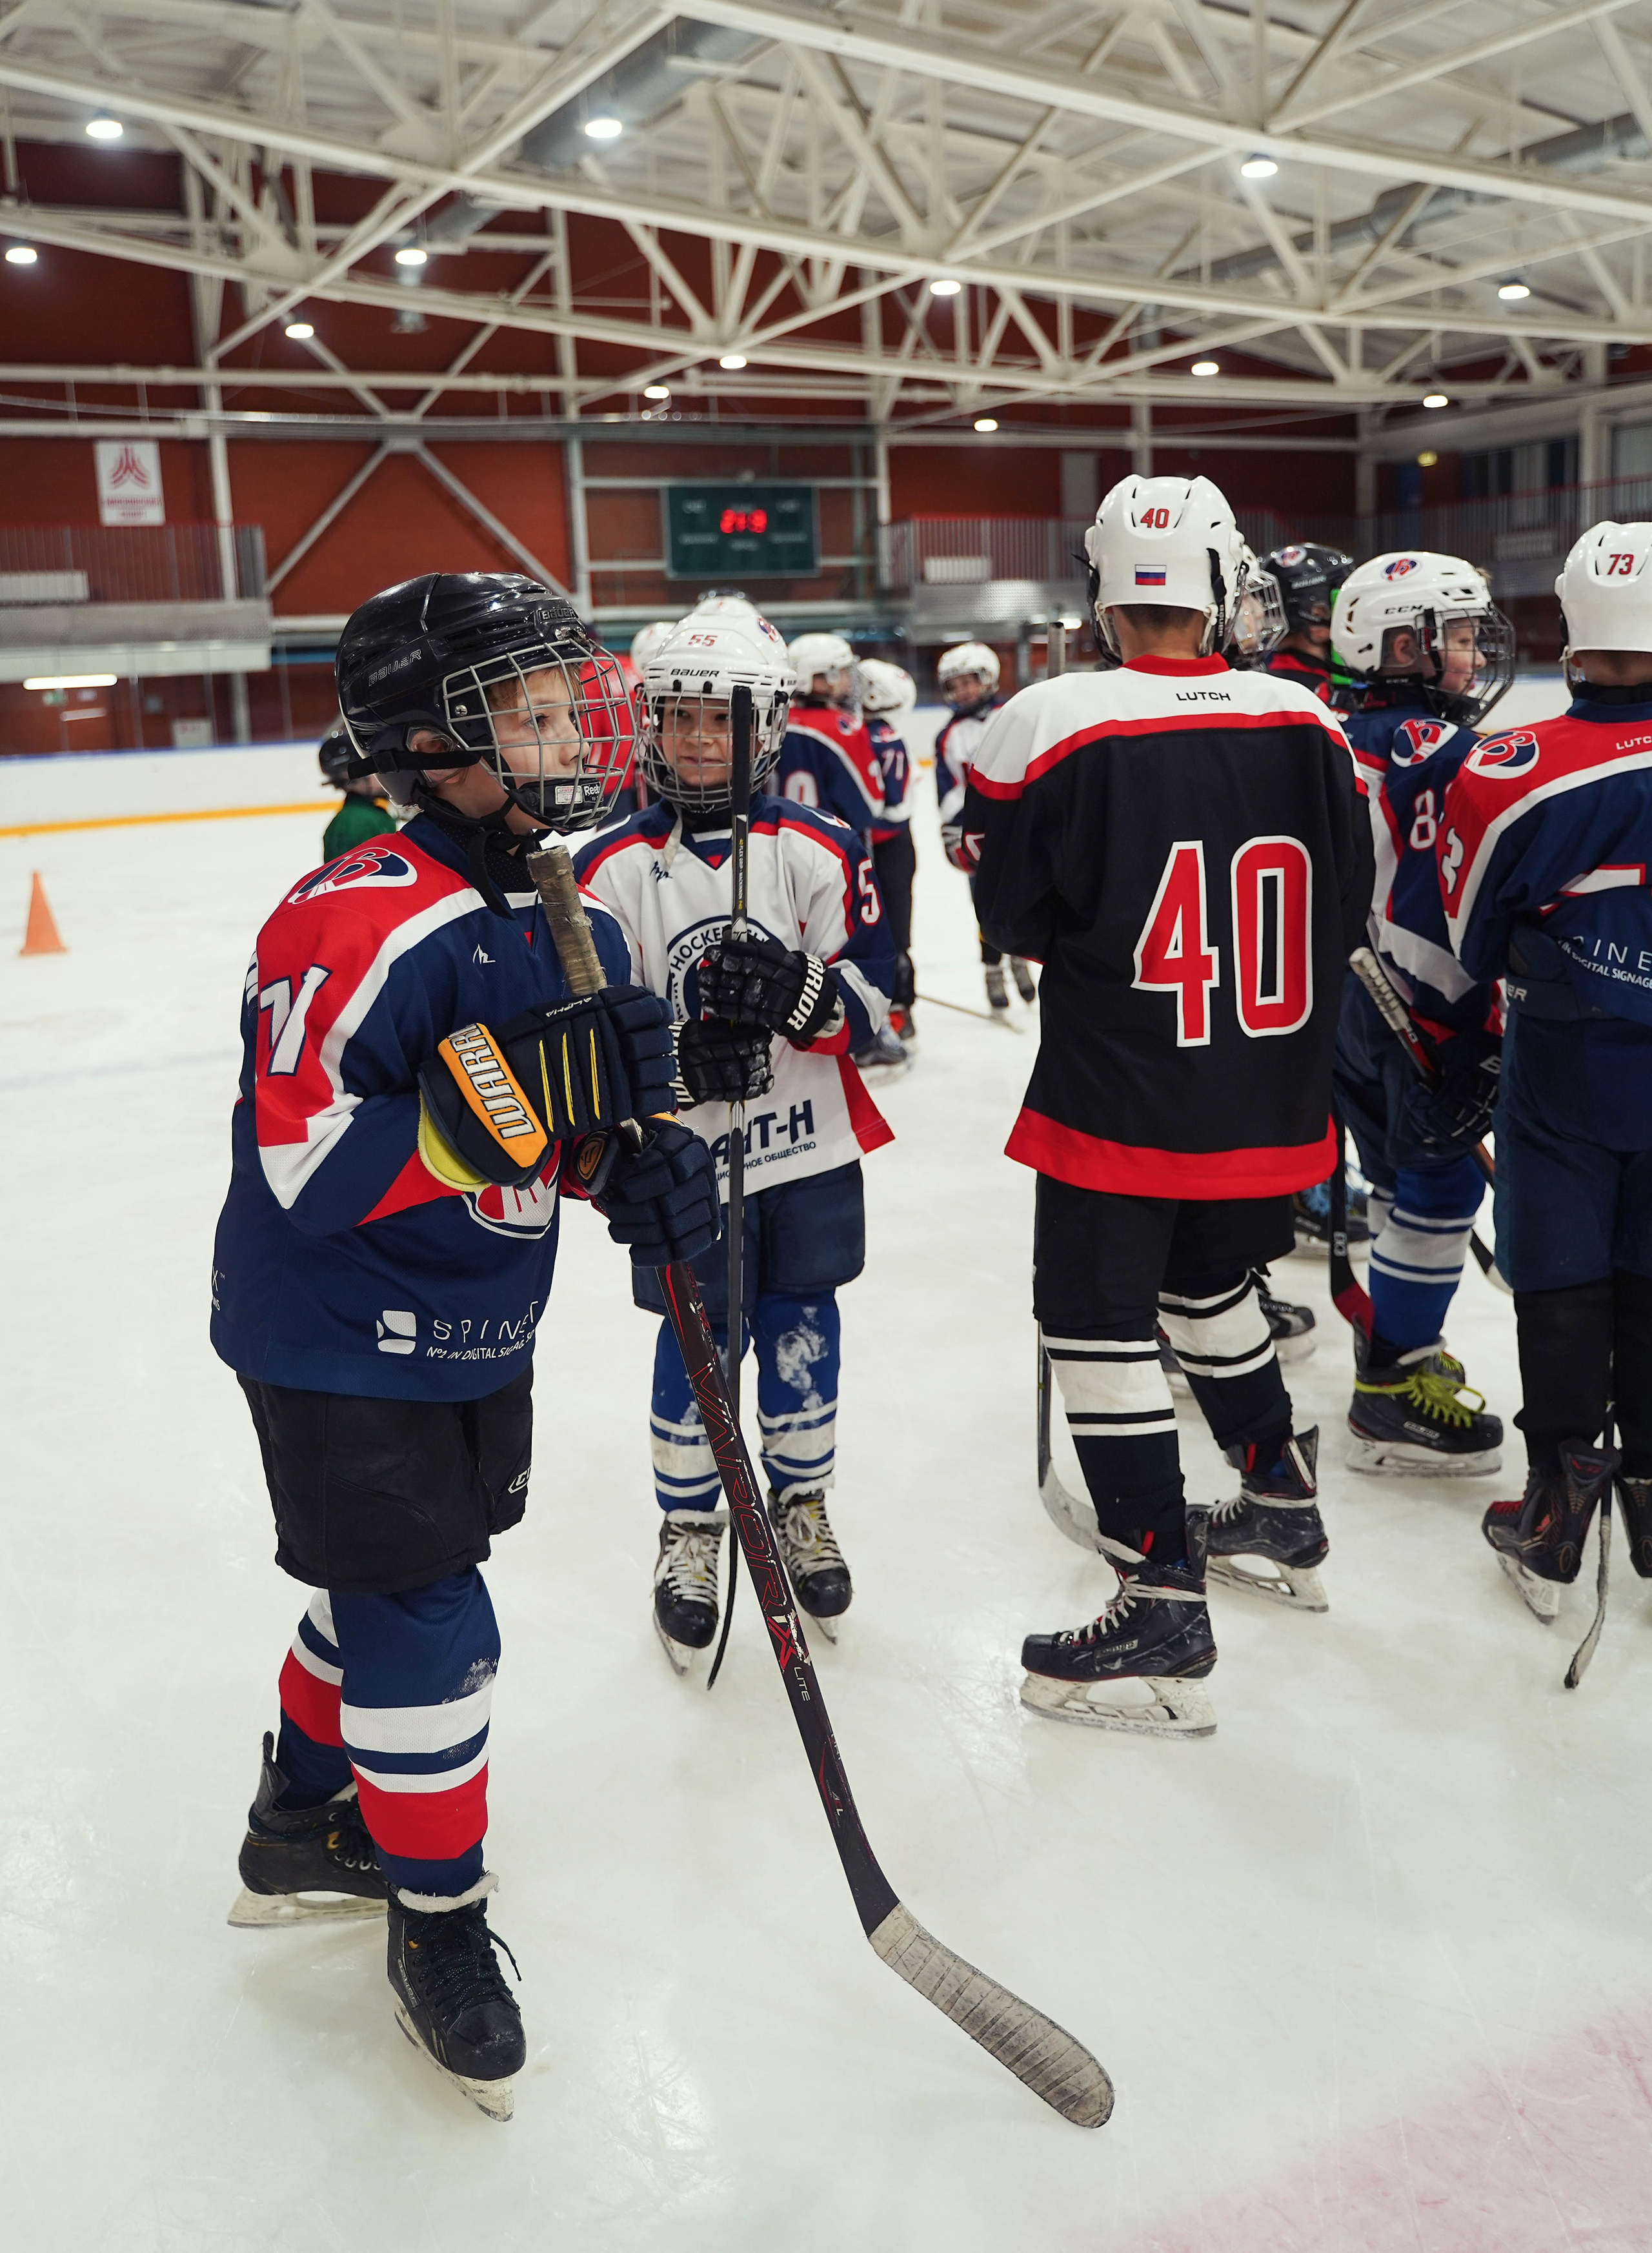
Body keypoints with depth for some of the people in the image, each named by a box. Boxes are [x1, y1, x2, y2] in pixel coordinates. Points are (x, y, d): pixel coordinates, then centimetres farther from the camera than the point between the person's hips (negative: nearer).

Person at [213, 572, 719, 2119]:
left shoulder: (573, 924, 1)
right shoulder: (357, 925, -26)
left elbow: (574, 1124, 11)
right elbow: (310, 1174, -30)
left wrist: (638, 1163, -11)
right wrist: (520, 1091, -36)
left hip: (478, 1343, 8)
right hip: (342, 1352, -8)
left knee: (384, 1590, 22)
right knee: (427, 1629, 0)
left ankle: (304, 1830, 46)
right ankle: (436, 1917, 24)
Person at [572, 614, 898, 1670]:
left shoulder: (819, 849, -4)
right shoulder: (613, 867, -4)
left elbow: (874, 989, -6)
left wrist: (797, 996, -27)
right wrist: (676, 1059, -22)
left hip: (808, 1150, 1)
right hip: (681, 1159, -1)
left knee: (802, 1338, 13)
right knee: (697, 1348, 6)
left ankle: (804, 1510, 35)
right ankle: (689, 1533, 27)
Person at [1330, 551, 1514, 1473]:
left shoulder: (1345, 739, 10)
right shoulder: (1440, 752, -18)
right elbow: (1444, 918, -22)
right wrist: (1479, 1049, -18)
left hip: (1351, 1004, 9)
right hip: (1423, 1018, -9)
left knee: (1405, 1178, 20)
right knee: (1441, 1187, -1)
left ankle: (1396, 1340, 32)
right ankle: (1393, 1394, 4)